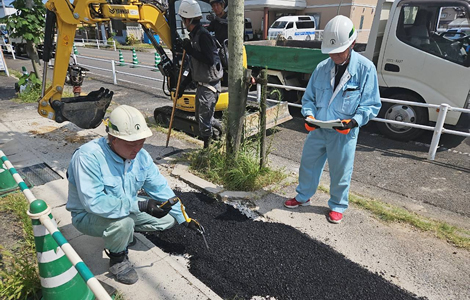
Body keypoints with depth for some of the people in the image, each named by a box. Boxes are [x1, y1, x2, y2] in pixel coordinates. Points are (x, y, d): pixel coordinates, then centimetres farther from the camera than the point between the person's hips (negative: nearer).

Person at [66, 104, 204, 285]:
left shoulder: (141, 156, -11)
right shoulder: (88, 156, -31)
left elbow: (160, 188, -3)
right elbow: (94, 202, -37)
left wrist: (184, 218, -4)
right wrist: (140, 205, -38)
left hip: (128, 210, 6)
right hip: (89, 215, -6)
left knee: (169, 218, -1)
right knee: (123, 222, -37)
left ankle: (124, 232, 16)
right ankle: (117, 257, -2)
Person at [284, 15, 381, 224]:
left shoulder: (365, 68, -9)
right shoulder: (322, 68, 1)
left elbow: (371, 105, -7)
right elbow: (308, 97, 9)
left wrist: (354, 121, -23)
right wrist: (309, 115, -10)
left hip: (344, 133, -3)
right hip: (317, 129, 4)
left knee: (340, 172, 11)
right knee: (308, 164, 16)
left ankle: (337, 206, 34)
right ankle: (303, 197, 39)